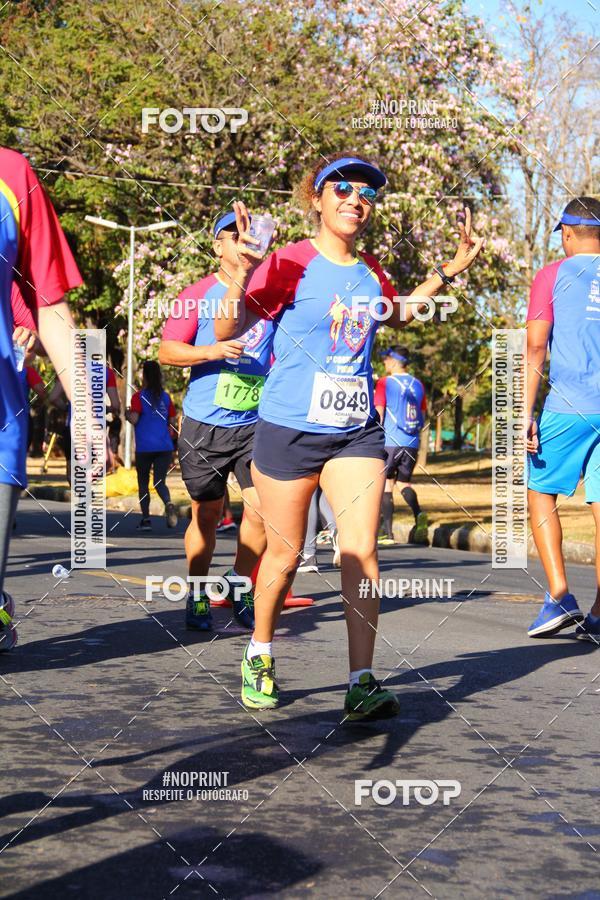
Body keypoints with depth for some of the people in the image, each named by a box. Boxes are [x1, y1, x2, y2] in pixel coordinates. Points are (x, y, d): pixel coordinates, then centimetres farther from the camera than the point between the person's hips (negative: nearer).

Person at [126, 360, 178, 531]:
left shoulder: (139, 397, -4)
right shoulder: (165, 397, 8)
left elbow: (134, 419, -14)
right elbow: (173, 421, 8)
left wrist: (127, 414, 7)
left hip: (144, 447, -3)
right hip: (164, 446, 3)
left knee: (143, 483, 12)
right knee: (160, 482, 2)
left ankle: (146, 519, 12)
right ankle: (168, 504, -29)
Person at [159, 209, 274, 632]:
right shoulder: (199, 294, 1)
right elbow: (167, 352, -3)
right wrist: (213, 351, -17)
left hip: (257, 423, 2)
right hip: (205, 425, -2)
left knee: (262, 508, -6)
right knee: (207, 514, 5)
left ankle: (240, 586, 16)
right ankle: (198, 597, 21)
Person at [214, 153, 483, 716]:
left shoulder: (370, 272, 8)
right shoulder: (290, 263, -9)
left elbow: (396, 317, 32)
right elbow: (227, 331, -14)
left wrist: (448, 271, 24)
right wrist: (243, 272, -29)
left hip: (356, 431, 4)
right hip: (289, 429, -4)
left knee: (362, 550, -8)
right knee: (284, 554, 7)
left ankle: (362, 683, -6)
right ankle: (259, 656, 32)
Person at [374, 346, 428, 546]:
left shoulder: (385, 382, -4)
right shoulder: (418, 384, 10)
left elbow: (379, 413, -8)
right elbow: (423, 416, 14)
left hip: (390, 441, -4)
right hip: (412, 443, 4)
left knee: (386, 484, 5)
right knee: (404, 482, 17)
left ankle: (388, 533, 1)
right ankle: (418, 514, -11)